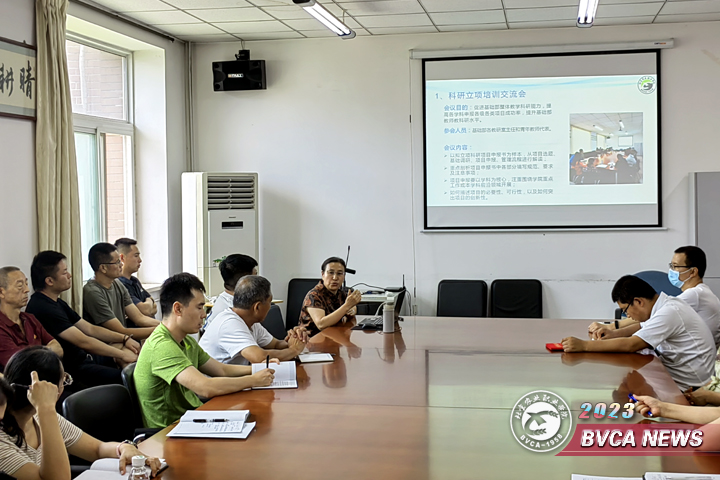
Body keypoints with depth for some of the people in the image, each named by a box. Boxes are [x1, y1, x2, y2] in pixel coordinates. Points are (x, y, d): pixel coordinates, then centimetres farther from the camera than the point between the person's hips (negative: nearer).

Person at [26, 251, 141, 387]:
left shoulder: (58, 303, 16)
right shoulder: (42, 308, -18)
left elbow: (90, 329, 18)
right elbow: (83, 341, -20)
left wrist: (125, 339, 6)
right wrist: (122, 354, -15)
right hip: (70, 370, -11)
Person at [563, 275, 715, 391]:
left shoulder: (669, 313, -24)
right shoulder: (667, 304, 5)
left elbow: (632, 345, -30)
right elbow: (642, 328, 20)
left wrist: (583, 345, -29)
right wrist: (612, 334, 0)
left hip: (684, 385, -9)